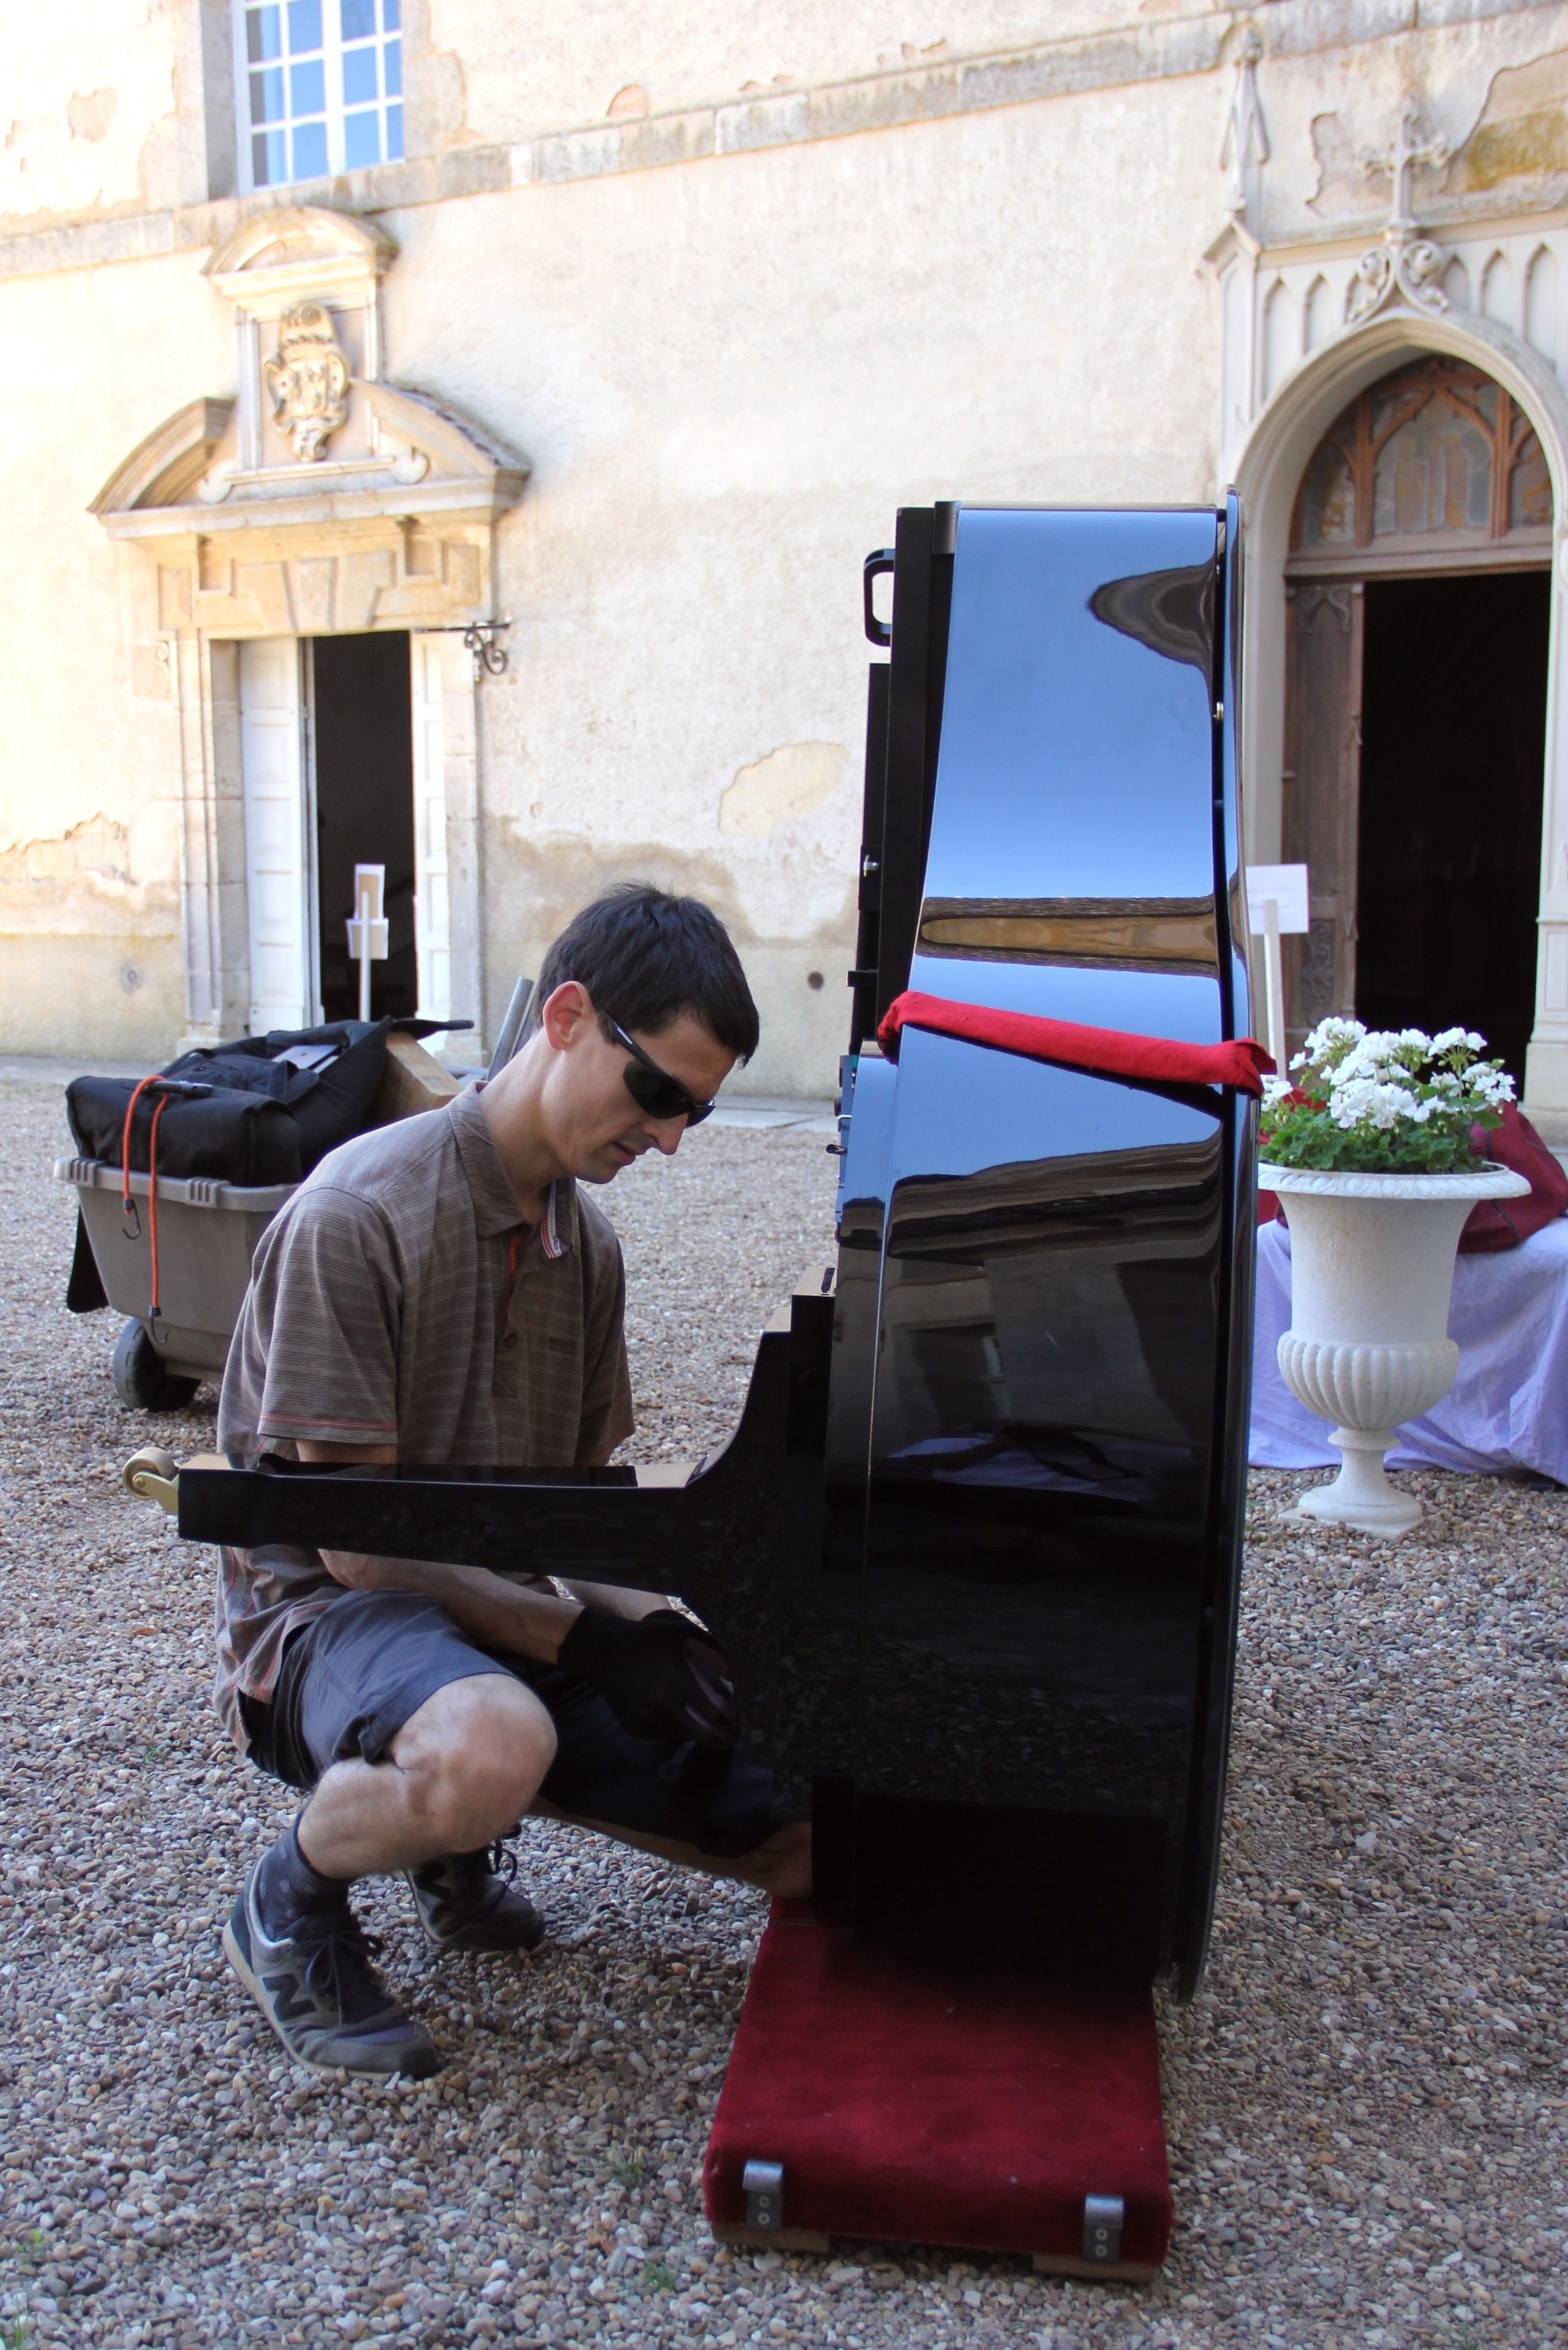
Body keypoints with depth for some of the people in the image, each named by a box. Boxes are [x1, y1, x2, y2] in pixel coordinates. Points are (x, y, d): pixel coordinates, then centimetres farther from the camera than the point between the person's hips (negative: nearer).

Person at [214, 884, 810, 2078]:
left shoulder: (587, 1243, 7)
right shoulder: (359, 1214, -18)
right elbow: (357, 1541, -18)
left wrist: (653, 1625, -8)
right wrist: (583, 1642, -21)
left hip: (508, 1623, 7)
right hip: (326, 1617, -7)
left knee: (809, 1845, -2)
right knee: (494, 1746, -42)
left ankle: (457, 1842, 16)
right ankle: (290, 1901, -7)